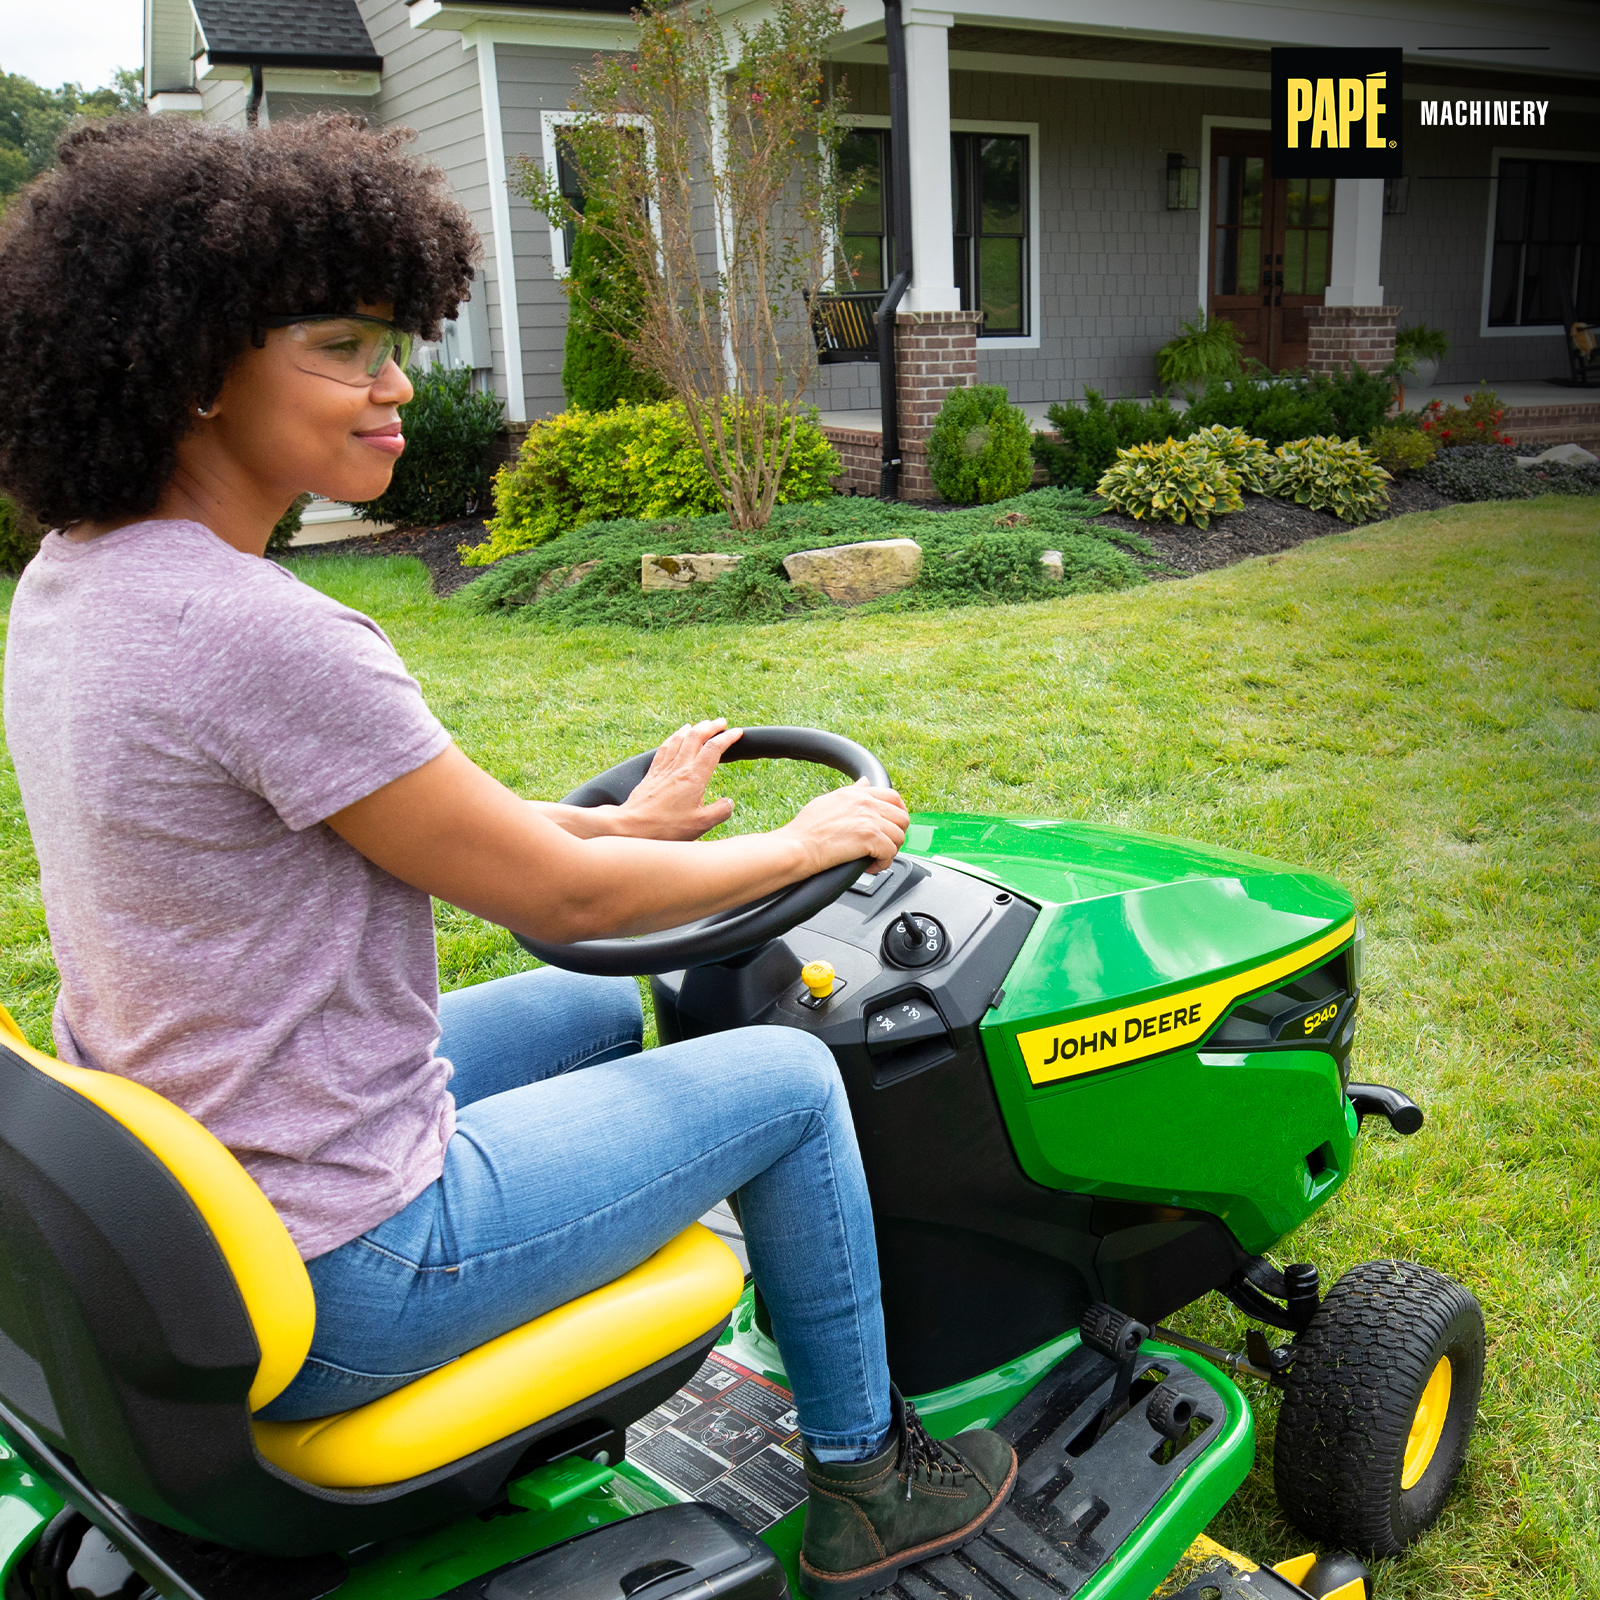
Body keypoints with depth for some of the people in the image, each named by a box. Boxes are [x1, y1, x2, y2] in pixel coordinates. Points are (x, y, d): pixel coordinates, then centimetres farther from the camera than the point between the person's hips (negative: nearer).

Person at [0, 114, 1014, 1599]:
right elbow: (558, 893, -19)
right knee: (787, 1077, 5)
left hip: (161, 1198, 9)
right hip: (327, 1280, -9)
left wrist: (627, 819, 13)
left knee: (598, 1010, 26)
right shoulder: (259, 636, -30)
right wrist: (807, 842, -2)